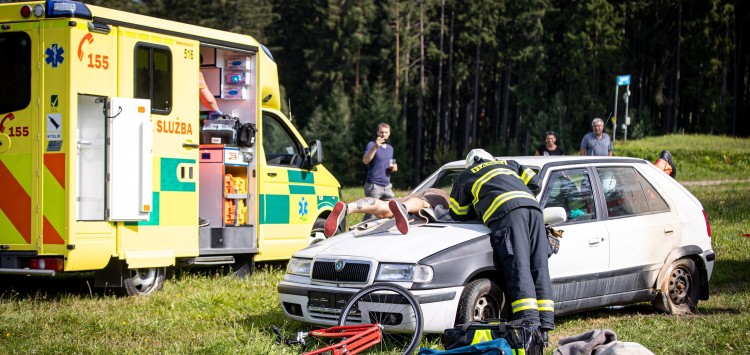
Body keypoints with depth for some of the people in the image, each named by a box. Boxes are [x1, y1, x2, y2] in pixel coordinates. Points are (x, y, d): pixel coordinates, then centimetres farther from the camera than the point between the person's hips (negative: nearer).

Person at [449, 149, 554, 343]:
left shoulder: (464, 176, 27)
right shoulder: (508, 164, 37)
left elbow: (457, 215, 30)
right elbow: (535, 182, 29)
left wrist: (478, 208, 45)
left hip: (506, 212, -4)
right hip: (533, 207, 4)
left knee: (519, 269, -14)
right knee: (539, 268, 3)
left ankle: (530, 327, -26)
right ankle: (544, 329, -2)